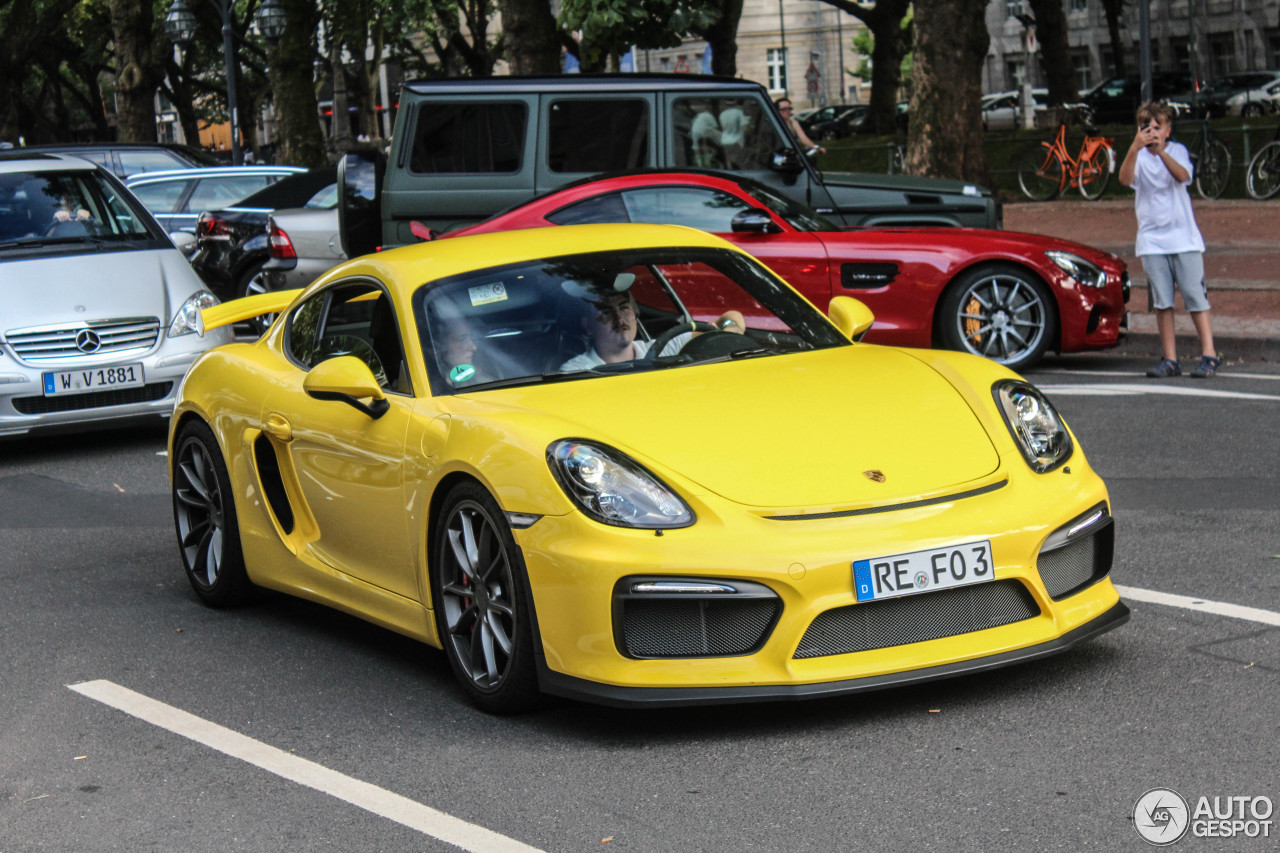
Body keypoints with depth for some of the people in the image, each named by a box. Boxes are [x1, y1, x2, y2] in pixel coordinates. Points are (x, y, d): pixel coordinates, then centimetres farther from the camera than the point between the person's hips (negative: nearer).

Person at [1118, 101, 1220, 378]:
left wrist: (1160, 151, -32)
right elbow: (1126, 179, -17)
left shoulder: (1178, 150, 4)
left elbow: (1182, 175, -17)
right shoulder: (1138, 156, 4)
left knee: (1196, 297, -4)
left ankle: (1209, 355, -3)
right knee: (1162, 303, 1)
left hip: (1184, 238, -1)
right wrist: (1135, 148, -33)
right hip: (1151, 241, 1)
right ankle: (1170, 360, 5)